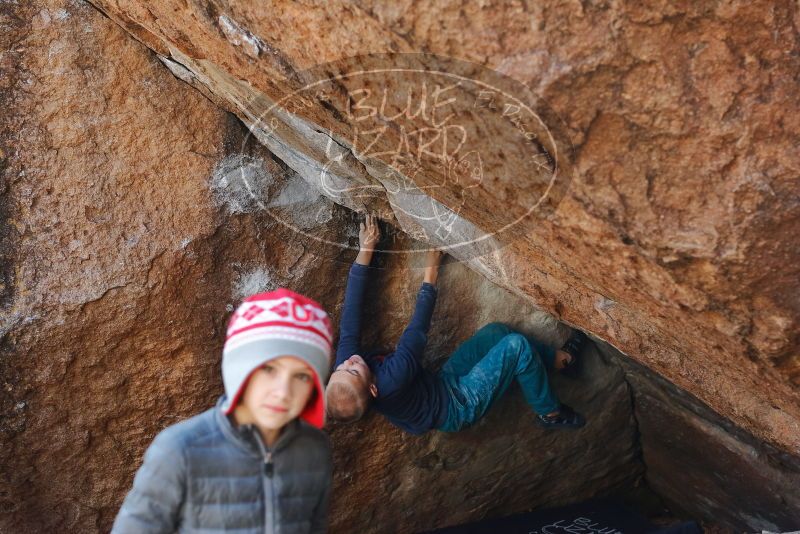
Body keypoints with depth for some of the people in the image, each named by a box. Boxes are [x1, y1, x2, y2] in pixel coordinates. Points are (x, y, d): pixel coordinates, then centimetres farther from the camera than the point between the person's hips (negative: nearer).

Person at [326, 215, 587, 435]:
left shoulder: (344, 366, -23)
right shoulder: (390, 382, -41)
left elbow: (349, 322, -20)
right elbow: (418, 329, -30)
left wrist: (365, 250, -23)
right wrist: (431, 271, -18)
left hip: (441, 383, 8)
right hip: (459, 405, -7)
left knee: (496, 332, 10)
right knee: (517, 347, -17)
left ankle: (561, 359, 31)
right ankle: (551, 414, 9)